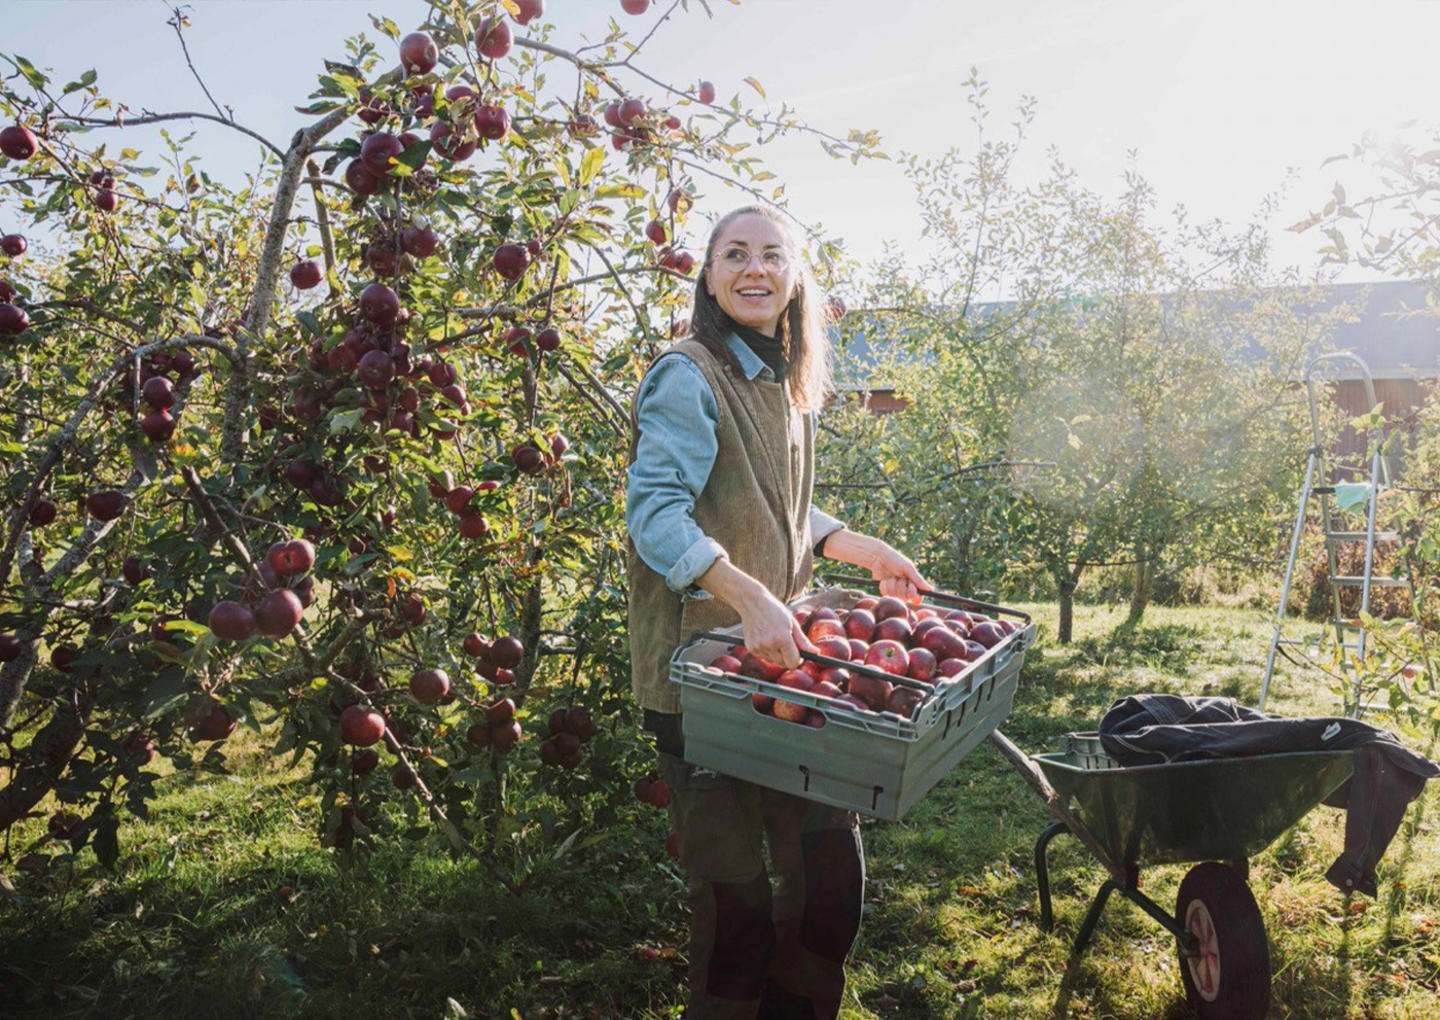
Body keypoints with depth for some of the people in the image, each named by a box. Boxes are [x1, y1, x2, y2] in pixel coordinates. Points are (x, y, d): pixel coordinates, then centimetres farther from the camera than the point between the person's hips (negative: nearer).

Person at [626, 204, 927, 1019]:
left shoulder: (787, 384, 14)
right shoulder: (689, 378, -12)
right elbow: (655, 510, -22)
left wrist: (868, 551, 15)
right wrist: (749, 597, -33)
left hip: (781, 657, 8)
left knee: (832, 865, 15)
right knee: (736, 891, 2)